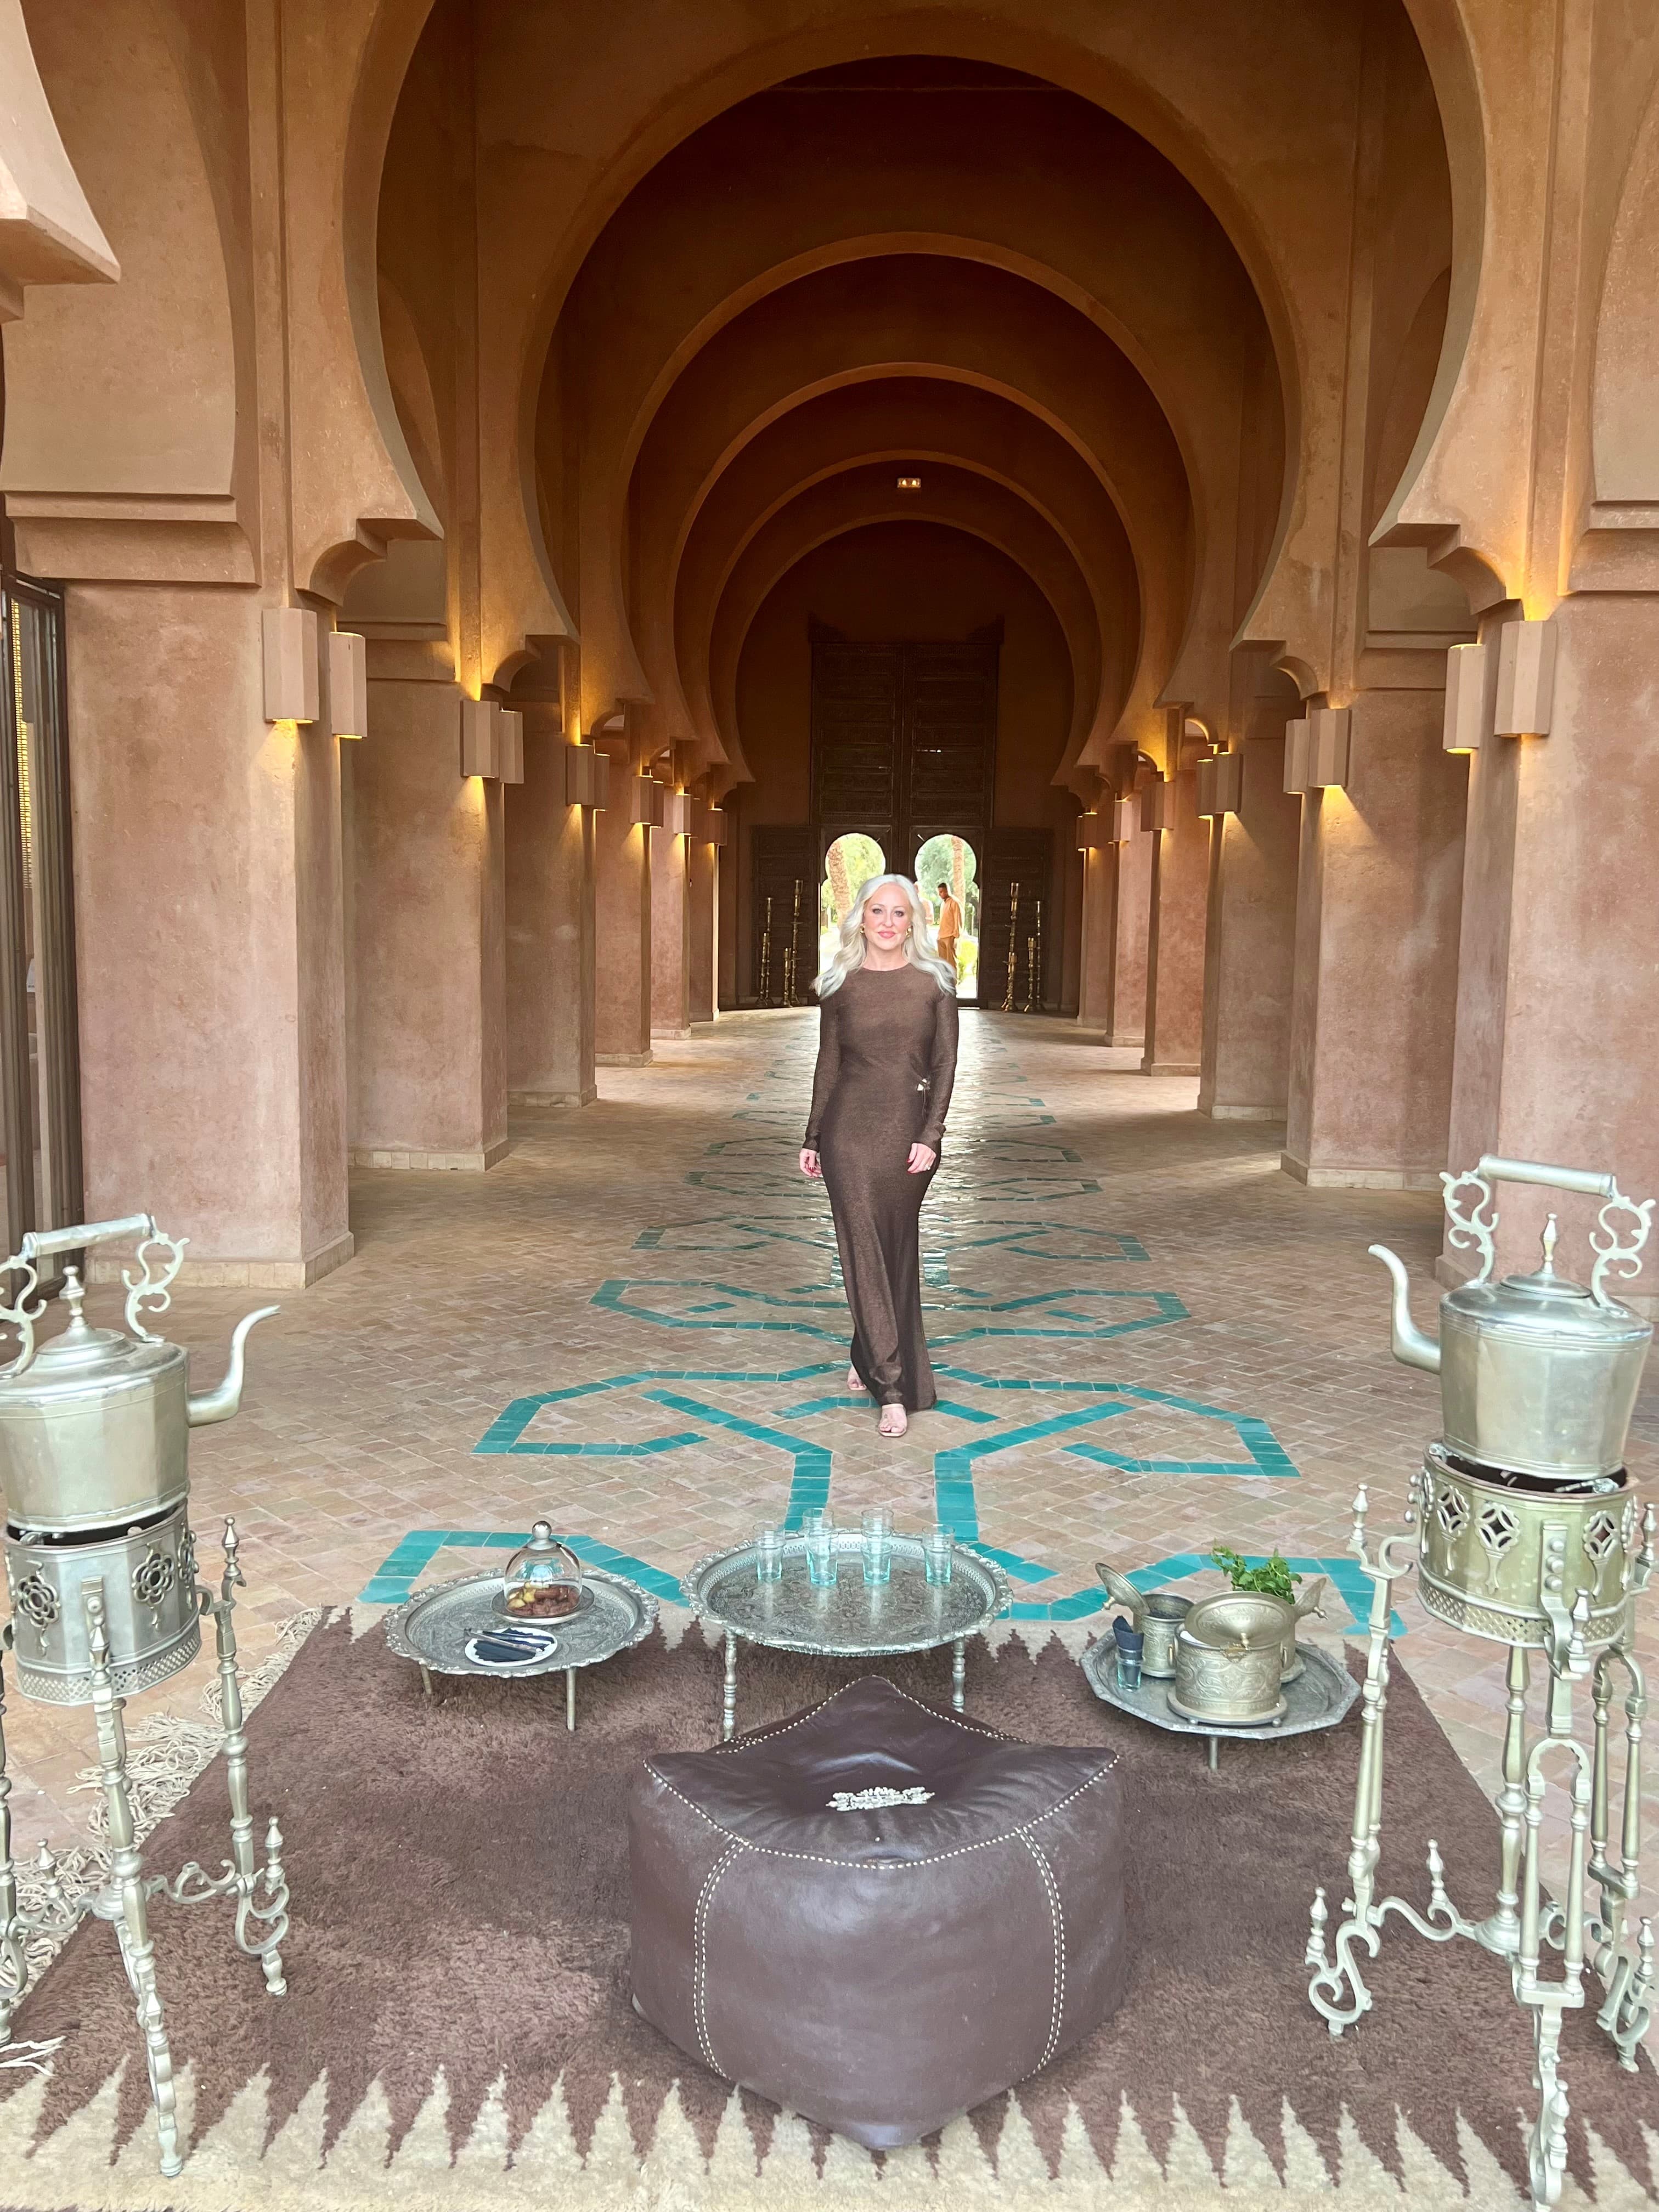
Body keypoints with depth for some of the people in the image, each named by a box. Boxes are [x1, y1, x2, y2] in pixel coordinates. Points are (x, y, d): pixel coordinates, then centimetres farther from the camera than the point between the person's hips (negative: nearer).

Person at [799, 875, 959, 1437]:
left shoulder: (935, 981, 3)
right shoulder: (840, 985, 5)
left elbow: (945, 1063, -1)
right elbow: (828, 1065, 10)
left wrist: (931, 1135, -10)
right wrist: (812, 1138, 9)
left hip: (909, 1130, 0)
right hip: (850, 1127, 0)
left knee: (897, 1247, 8)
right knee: (864, 1247, -3)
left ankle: (870, 1358, 28)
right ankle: (893, 1387, 2)